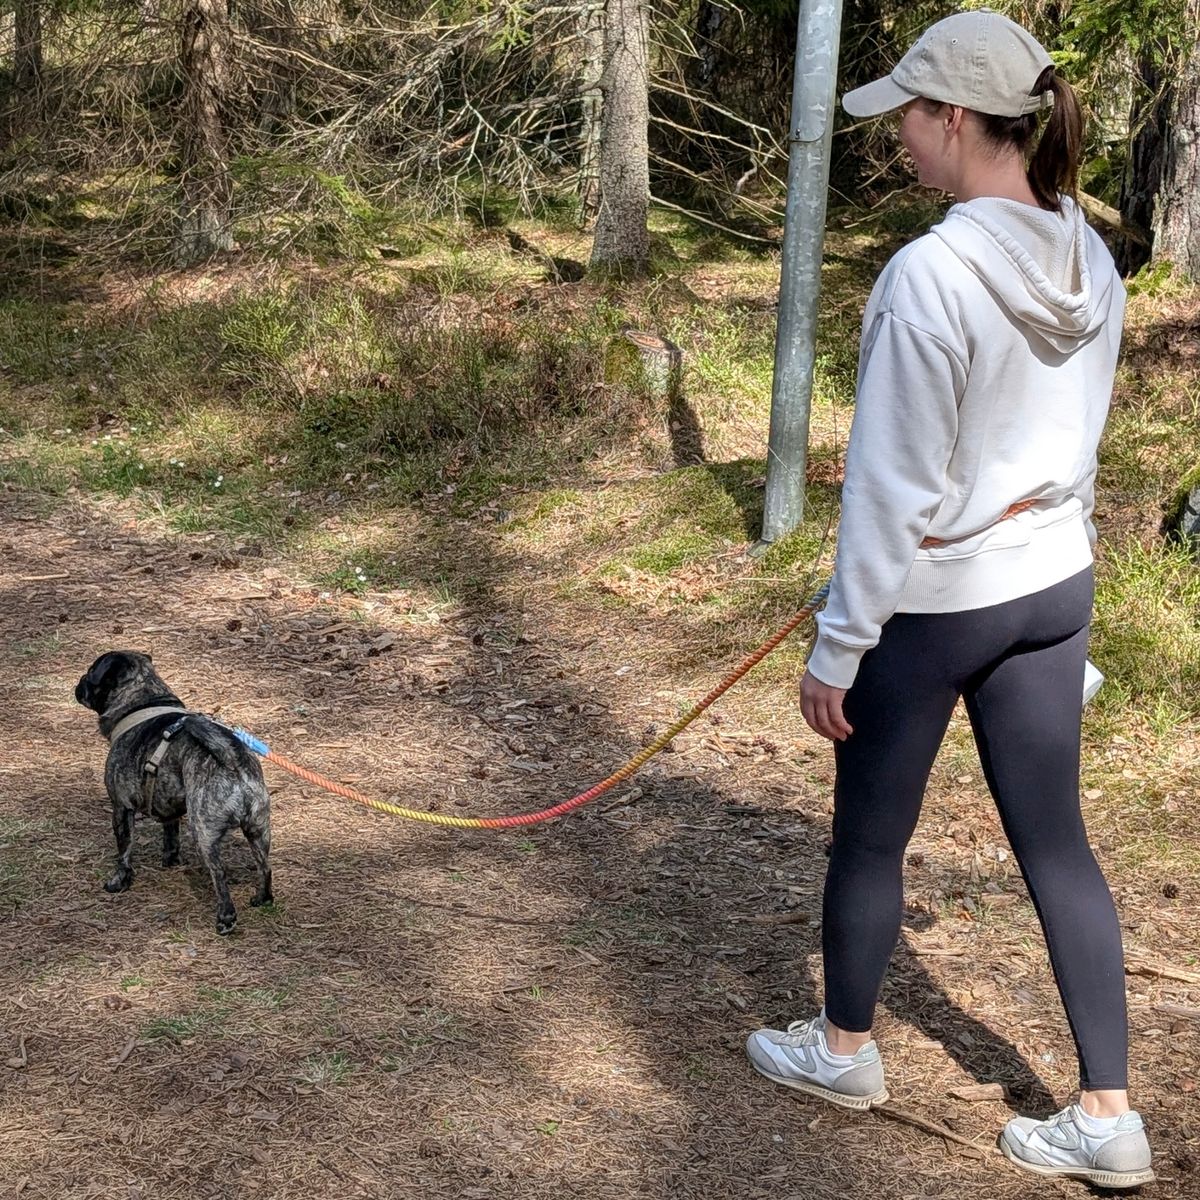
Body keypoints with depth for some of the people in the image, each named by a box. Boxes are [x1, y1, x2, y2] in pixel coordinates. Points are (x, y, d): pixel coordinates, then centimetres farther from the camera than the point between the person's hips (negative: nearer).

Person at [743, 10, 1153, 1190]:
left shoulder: (931, 273, -23)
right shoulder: (1089, 262, 0)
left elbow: (892, 486, -19)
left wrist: (838, 643, -11)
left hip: (933, 601, -7)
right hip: (1051, 586, 7)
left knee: (870, 835, 14)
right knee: (1054, 840, 11)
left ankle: (844, 1047, 35)